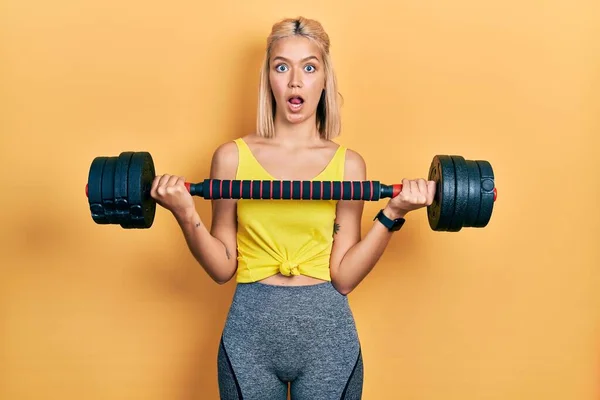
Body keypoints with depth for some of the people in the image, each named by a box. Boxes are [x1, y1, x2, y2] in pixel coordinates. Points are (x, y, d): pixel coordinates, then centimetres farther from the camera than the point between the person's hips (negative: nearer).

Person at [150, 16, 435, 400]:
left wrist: (392, 214, -16)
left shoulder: (348, 163, -3)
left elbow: (344, 277, -7)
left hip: (327, 336, 0)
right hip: (250, 330, 0)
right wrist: (186, 214, -16)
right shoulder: (232, 156, -3)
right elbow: (223, 268, -1)